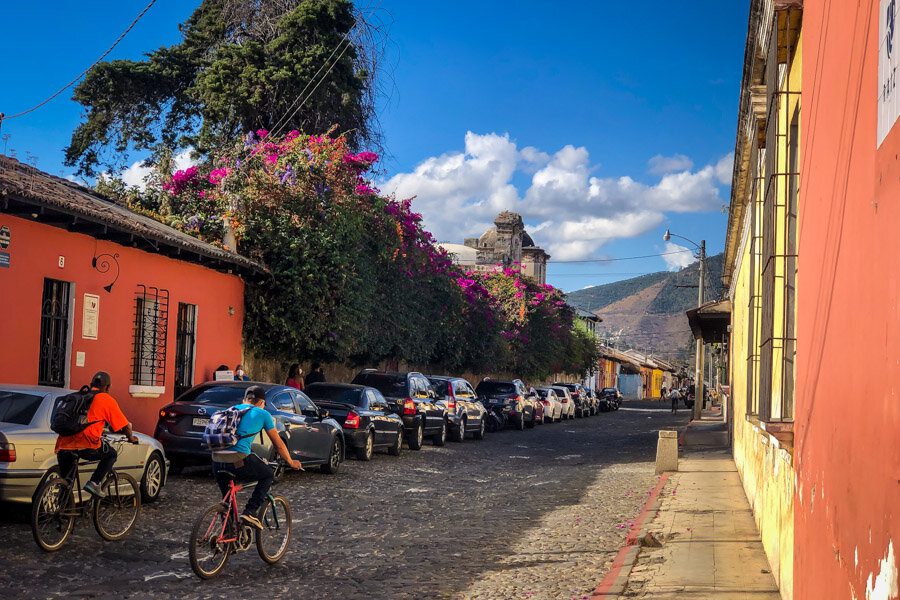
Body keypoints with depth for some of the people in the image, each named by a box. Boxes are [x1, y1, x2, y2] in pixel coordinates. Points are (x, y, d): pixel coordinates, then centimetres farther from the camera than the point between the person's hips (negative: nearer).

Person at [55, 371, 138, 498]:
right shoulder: (106, 400, 10)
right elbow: (125, 426, 12)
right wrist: (131, 438, 32)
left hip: (63, 445, 5)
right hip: (87, 443, -5)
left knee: (66, 483, 20)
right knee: (111, 454, 22)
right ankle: (94, 483, 7)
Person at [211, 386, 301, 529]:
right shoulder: (262, 414, 13)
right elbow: (278, 444, 18)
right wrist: (291, 462, 34)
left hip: (217, 461, 5)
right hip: (239, 460, -5)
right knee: (269, 475, 20)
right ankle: (250, 512, 7)